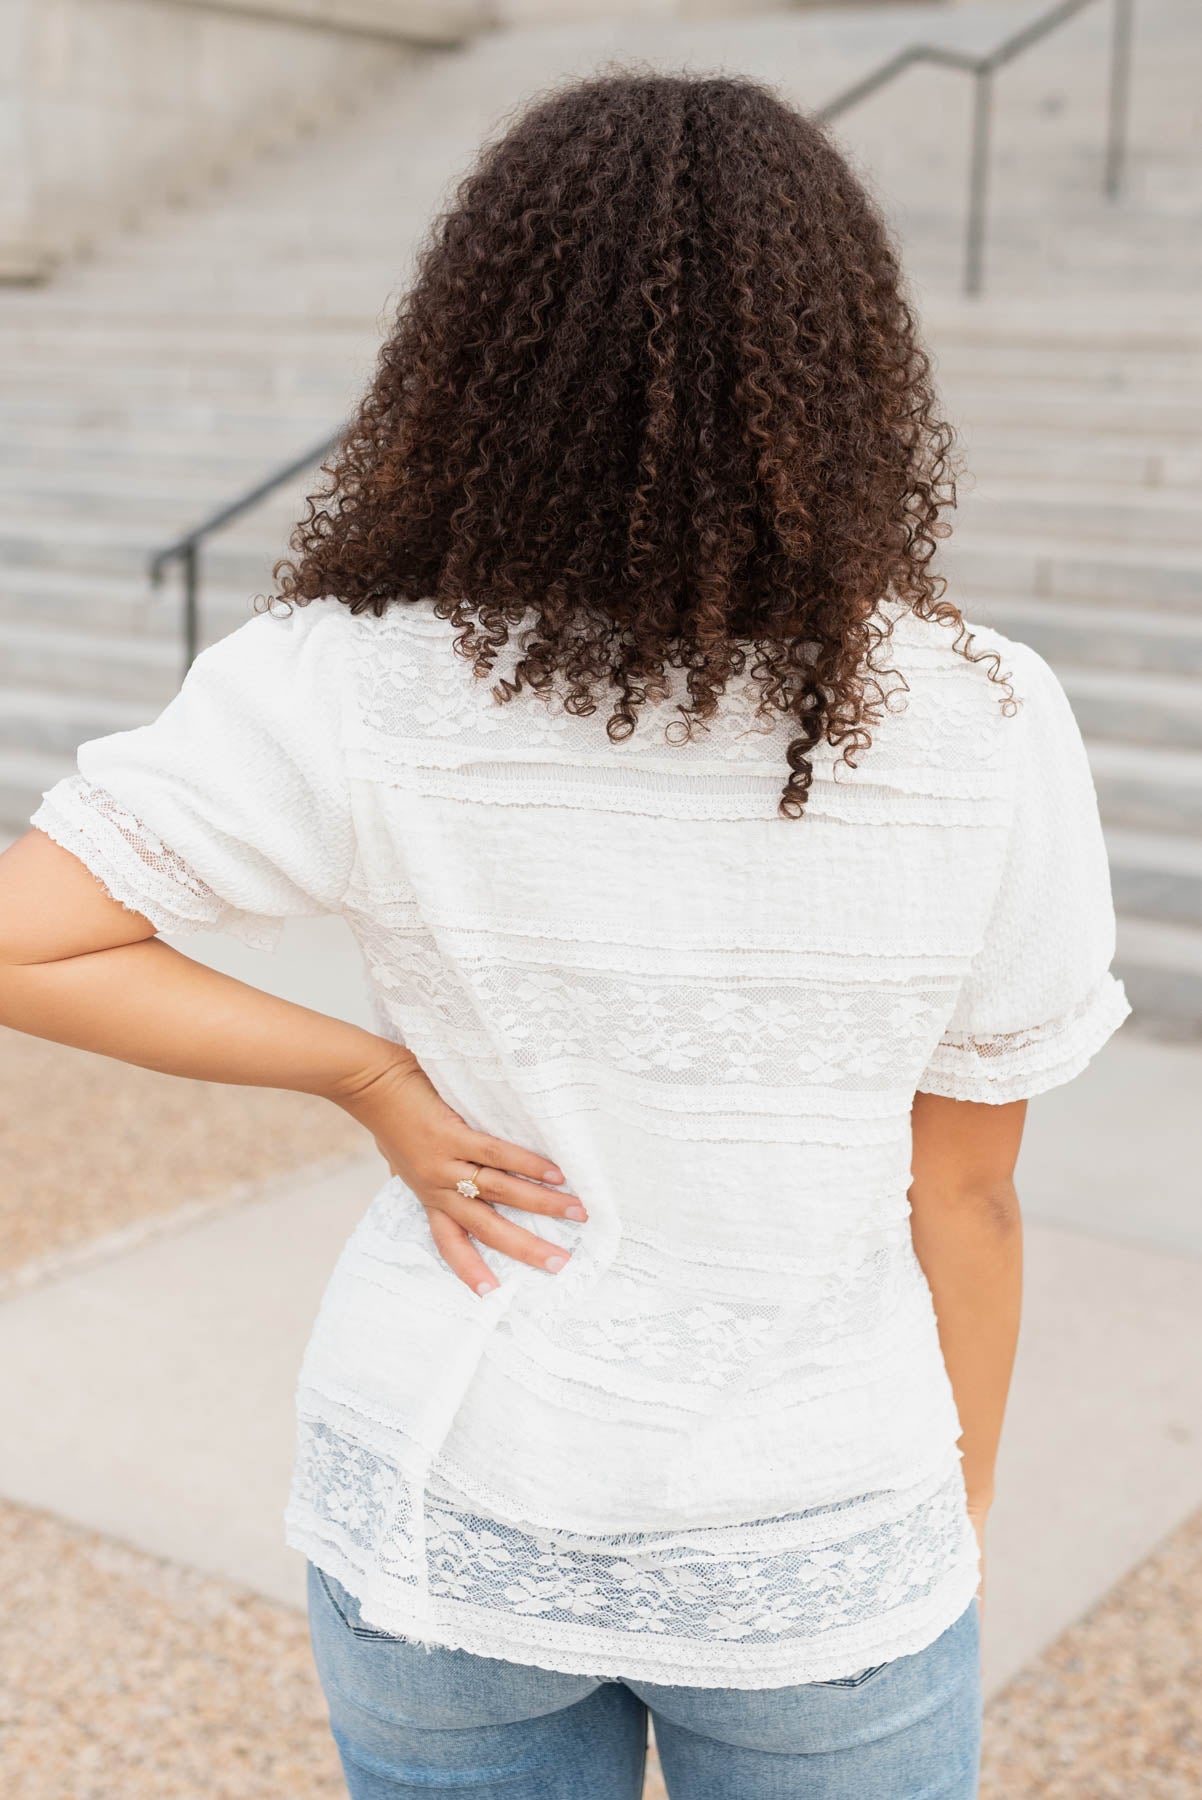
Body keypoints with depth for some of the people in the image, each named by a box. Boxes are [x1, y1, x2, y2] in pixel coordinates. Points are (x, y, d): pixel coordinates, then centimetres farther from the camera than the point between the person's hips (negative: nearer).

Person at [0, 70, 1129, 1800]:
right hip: (822, 1556, 0)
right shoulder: (984, 727, -16)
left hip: (451, 1524, 1)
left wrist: (376, 1078, -12)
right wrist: (963, 1500, 8)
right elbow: (966, 1191, -8)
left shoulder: (354, 688, -17)